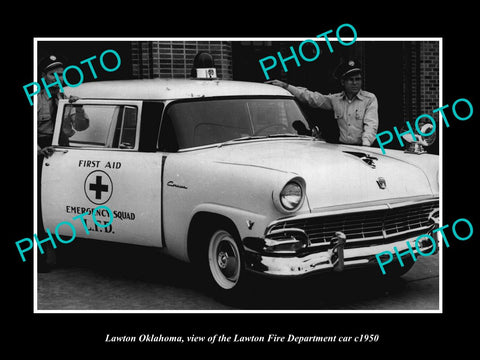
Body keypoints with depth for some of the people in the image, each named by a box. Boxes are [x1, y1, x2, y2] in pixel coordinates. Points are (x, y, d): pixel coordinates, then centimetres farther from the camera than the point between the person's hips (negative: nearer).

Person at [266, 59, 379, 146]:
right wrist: (286, 86, 9)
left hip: (361, 148, -3)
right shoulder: (335, 99, 14)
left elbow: (371, 124, -5)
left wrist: (365, 145, -22)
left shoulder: (370, 99, 4)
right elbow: (312, 97, 14)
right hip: (341, 147, 3)